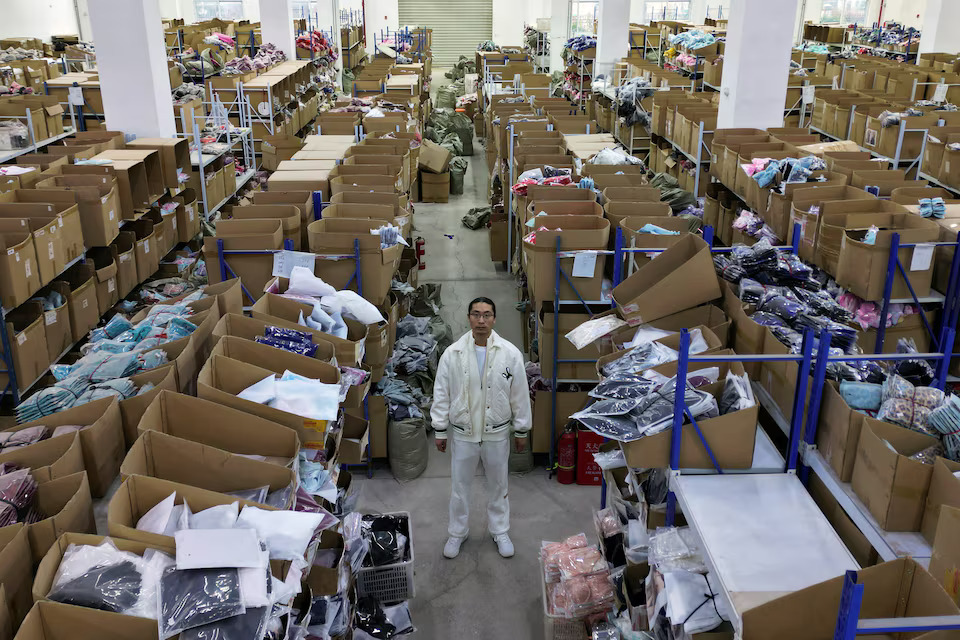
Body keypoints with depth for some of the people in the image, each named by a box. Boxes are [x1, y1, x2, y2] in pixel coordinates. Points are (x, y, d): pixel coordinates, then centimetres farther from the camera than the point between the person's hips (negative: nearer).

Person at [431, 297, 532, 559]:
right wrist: (440, 430, 0)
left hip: (497, 433, 0)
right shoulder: (452, 353, -8)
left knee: (498, 485, 15)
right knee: (460, 486, 13)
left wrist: (522, 431, 1)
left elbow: (520, 395, -2)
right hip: (463, 433, 0)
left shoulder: (510, 353, -9)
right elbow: (441, 395, -2)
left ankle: (500, 532, 34)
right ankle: (457, 532, 32)